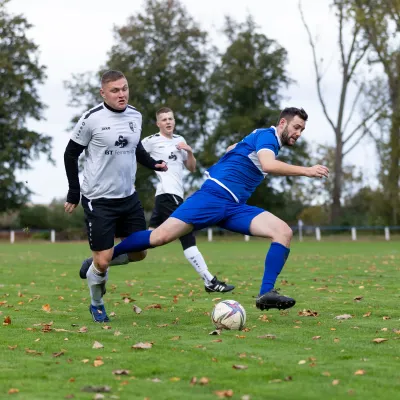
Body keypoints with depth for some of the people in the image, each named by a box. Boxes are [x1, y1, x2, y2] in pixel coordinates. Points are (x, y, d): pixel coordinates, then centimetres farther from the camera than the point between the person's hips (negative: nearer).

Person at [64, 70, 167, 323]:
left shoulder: (136, 116, 2)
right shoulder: (92, 119, -14)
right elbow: (71, 154, -5)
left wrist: (153, 163, 3)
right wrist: (74, 192, -7)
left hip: (128, 196, 6)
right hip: (99, 199, -6)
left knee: (138, 253, 8)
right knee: (103, 261, -5)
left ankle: (97, 263, 32)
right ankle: (97, 304, 22)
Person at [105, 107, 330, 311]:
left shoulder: (268, 142, 23)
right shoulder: (266, 135, -4)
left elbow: (232, 149, 39)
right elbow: (268, 165, -26)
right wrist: (306, 171, -26)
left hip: (235, 207, 9)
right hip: (214, 195, -9)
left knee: (284, 232, -11)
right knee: (161, 236, -18)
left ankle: (266, 293, -18)